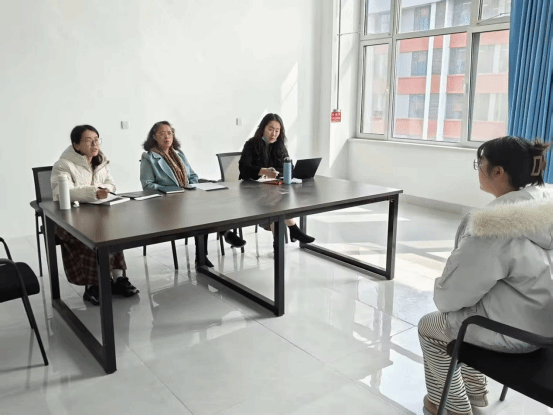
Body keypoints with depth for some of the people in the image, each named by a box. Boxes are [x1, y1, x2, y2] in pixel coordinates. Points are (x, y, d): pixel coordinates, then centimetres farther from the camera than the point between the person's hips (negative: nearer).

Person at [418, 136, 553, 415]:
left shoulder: (495, 227, -30)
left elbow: (453, 293, -20)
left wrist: (442, 297, 3)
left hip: (511, 331, -8)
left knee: (429, 326, 15)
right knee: (453, 316, 28)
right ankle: (475, 391, 40)